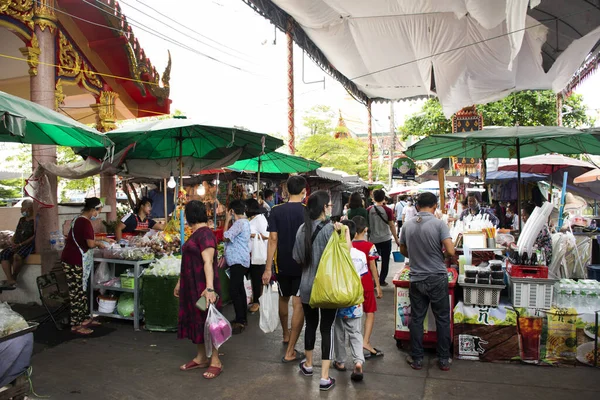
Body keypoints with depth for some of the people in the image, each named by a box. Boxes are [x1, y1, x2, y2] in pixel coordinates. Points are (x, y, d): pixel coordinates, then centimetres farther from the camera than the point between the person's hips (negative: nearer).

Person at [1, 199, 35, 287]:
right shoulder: (21, 220, 21)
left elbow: (35, 237, -11)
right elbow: (16, 234, 21)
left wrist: (20, 244, -17)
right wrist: (12, 242, 0)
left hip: (28, 244, -7)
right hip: (16, 244, 7)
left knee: (17, 256, -36)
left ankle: (14, 278, -15)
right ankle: (10, 280, -35)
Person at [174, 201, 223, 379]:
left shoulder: (205, 234, -17)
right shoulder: (195, 234, 14)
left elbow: (208, 262, -27)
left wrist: (210, 288, -34)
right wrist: (180, 282, 25)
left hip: (202, 287, -10)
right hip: (192, 286, 10)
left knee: (206, 322, -2)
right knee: (195, 320, 14)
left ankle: (215, 361, 9)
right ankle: (201, 358, 26)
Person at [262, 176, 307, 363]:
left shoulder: (276, 211, -5)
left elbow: (273, 240, -8)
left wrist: (268, 268, -5)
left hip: (282, 264, 3)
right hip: (303, 264, -3)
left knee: (283, 298, 23)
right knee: (299, 304, 0)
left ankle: (286, 334, 45)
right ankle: (290, 352, 0)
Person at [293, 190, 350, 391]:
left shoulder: (302, 229, 0)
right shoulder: (329, 229, -16)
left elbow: (298, 259, 7)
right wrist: (345, 231, -11)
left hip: (307, 286, 5)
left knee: (311, 324, 20)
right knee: (327, 328, 4)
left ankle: (308, 364, 37)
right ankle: (325, 377, 6)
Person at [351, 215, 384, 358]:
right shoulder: (369, 246, -12)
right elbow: (373, 267, -11)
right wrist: (378, 286, -4)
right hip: (366, 284, -3)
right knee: (370, 313, 7)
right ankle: (366, 341, -5)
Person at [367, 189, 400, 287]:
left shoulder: (369, 210, -5)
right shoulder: (387, 210, -11)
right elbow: (391, 226, -9)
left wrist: (368, 237, 14)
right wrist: (396, 239, 0)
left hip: (373, 239, 2)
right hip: (385, 239, -2)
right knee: (385, 260, 9)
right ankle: (382, 280, 10)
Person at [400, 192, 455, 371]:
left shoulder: (408, 225, 0)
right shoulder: (439, 224, -12)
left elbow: (403, 250, 12)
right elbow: (450, 251, -18)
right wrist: (441, 254, 3)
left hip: (416, 279, 3)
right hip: (437, 278, -3)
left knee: (416, 319, 11)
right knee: (442, 319, 11)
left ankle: (416, 358, 20)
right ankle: (444, 360, 20)